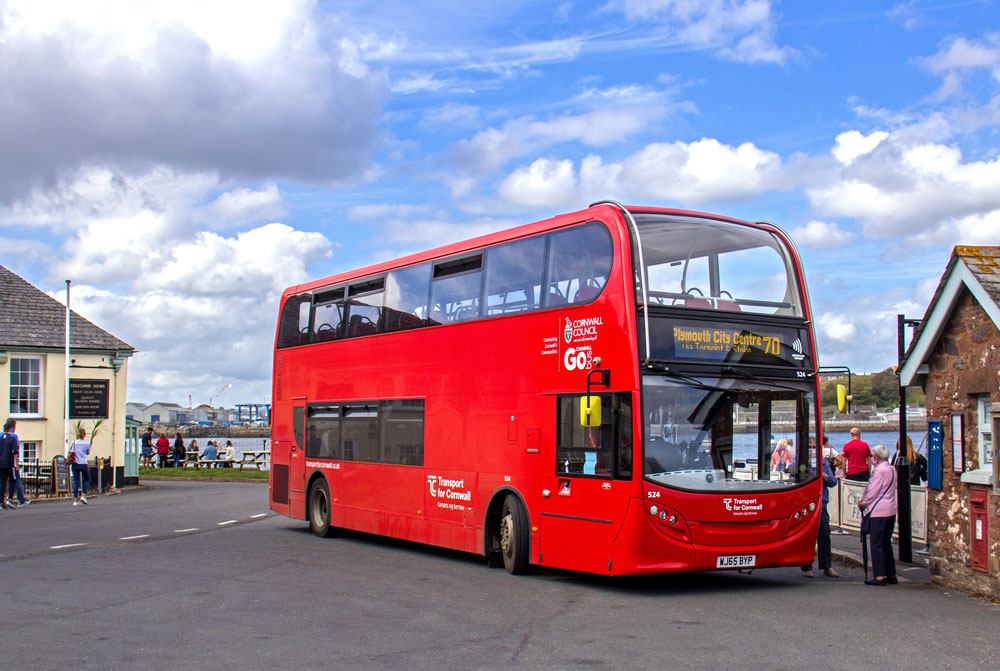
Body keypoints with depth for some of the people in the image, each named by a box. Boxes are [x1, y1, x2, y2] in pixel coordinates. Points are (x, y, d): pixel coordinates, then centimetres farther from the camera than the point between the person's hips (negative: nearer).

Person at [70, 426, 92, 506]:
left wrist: (69, 461, 12)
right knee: (87, 480, 16)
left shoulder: (74, 442, -2)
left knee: (76, 481, 3)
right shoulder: (87, 444, -2)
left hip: (75, 464, 1)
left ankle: (75, 500, 1)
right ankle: (83, 495, 0)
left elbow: (71, 453, -1)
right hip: (84, 464, -1)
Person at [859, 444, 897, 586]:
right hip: (891, 510, 9)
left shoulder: (880, 470, -15)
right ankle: (891, 575, 16)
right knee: (886, 543, 14)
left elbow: (873, 491, -12)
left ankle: (879, 576, -6)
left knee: (876, 544, -4)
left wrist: (863, 503, 4)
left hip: (878, 511, -9)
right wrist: (864, 501, 13)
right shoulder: (892, 469, 13)